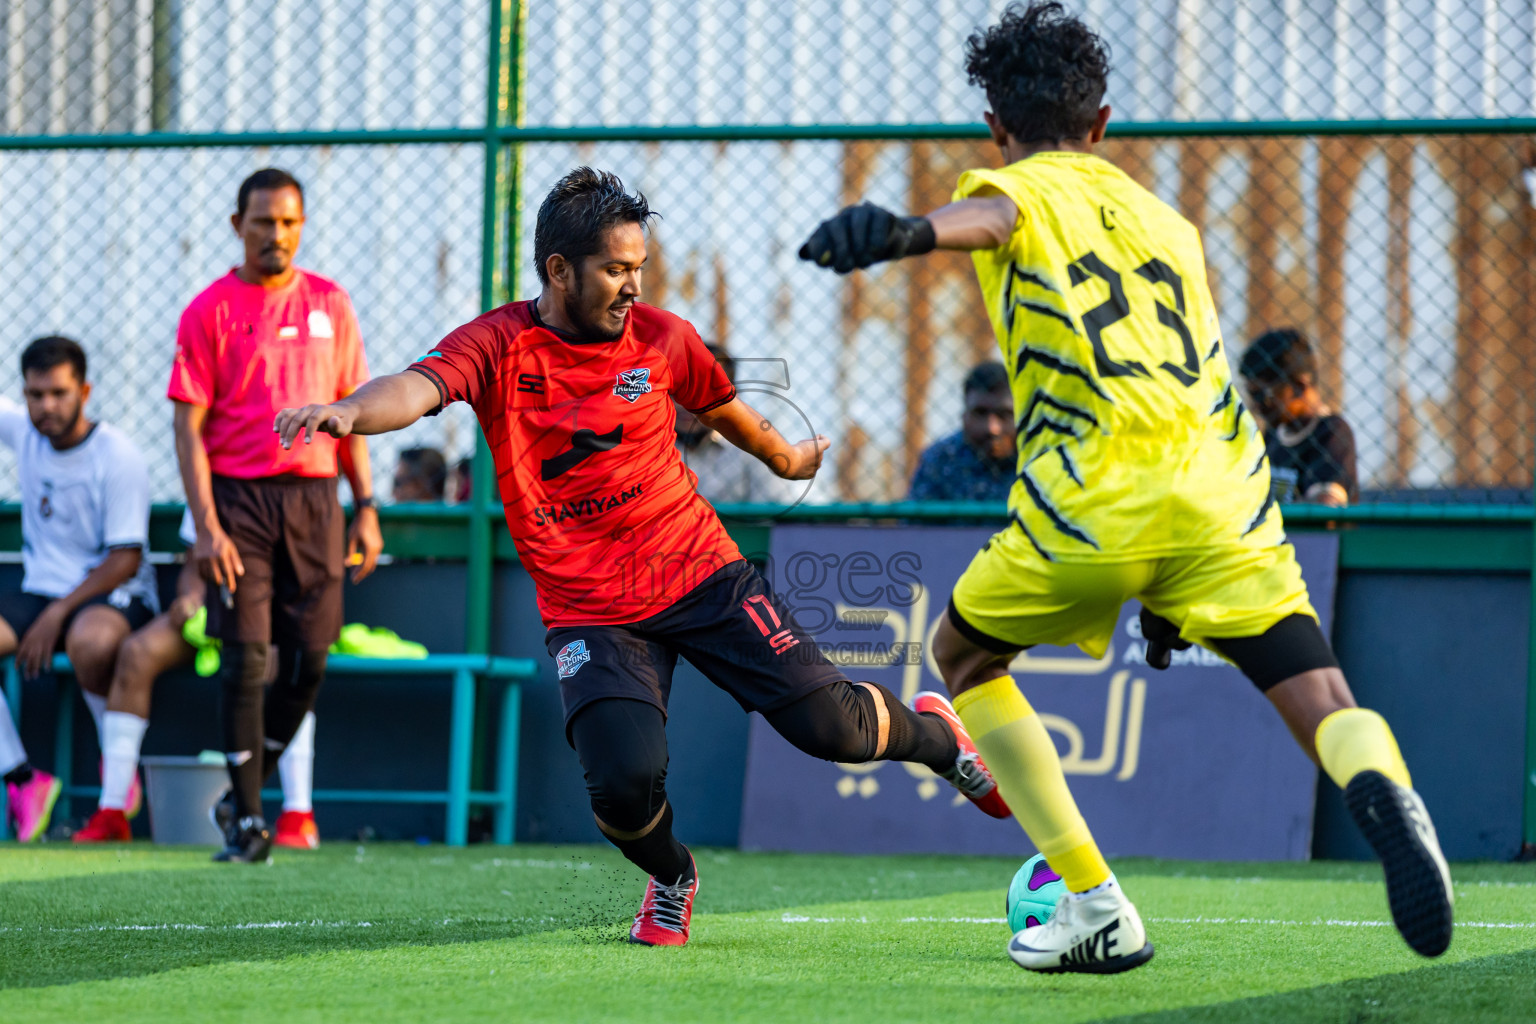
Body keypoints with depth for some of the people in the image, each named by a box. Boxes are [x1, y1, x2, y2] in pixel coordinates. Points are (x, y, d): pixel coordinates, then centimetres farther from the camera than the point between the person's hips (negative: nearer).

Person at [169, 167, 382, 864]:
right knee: (245, 660, -6)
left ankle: (247, 789, 20)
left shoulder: (330, 304, 10)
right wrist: (206, 526, -13)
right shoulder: (210, 311, -1)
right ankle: (246, 820, 0)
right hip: (239, 497, -3)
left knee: (309, 661, 1)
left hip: (314, 497, 3)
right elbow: (189, 427, -4)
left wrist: (366, 508, 7)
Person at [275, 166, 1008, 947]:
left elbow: (721, 407, 20)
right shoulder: (499, 346, -9)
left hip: (703, 574, 2)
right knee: (624, 784, -22)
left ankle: (928, 732, 29)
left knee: (830, 725, -8)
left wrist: (785, 459, 39)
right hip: (589, 612, -2)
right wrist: (352, 410, -50)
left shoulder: (661, 339, -1)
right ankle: (671, 879, 14)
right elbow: (415, 388, -28)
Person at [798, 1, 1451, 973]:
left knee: (964, 655, 22)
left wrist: (901, 233, -41)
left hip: (1092, 497, -3)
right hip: (1228, 492, 3)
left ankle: (1097, 909, 12)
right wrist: (1175, 596, 38)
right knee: (1323, 703, -3)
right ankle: (1385, 790, -42)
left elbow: (986, 216, -16)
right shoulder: (1166, 218, 28)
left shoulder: (1018, 192, 11)